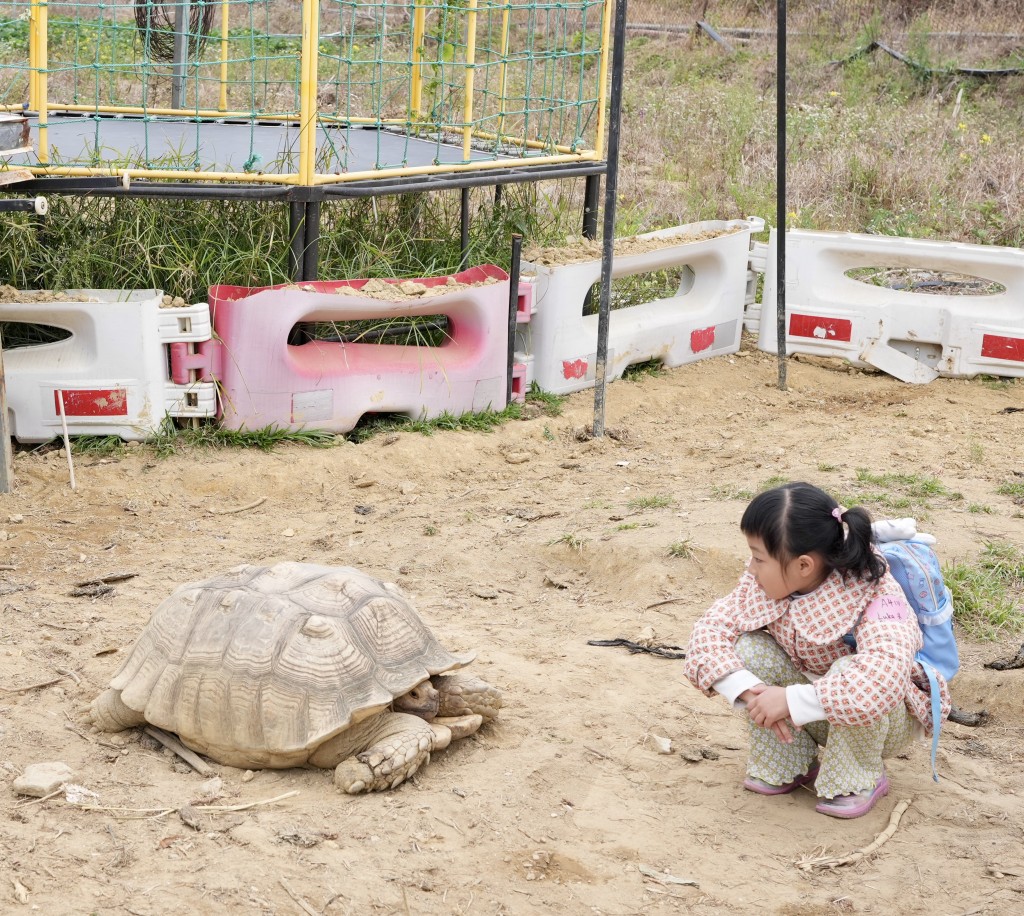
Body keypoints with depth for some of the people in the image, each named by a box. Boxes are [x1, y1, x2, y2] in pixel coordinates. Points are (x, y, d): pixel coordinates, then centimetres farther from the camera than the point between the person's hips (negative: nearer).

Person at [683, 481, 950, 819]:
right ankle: (787, 764, -2)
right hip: (816, 715, 5)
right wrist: (749, 690, -34)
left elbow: (883, 681, -48)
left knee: (848, 674, -37)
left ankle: (859, 780, -10)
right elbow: (710, 629, -17)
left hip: (883, 722, -5)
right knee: (747, 648, -19)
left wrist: (791, 700, -45)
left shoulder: (875, 599, -33)